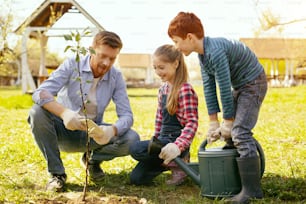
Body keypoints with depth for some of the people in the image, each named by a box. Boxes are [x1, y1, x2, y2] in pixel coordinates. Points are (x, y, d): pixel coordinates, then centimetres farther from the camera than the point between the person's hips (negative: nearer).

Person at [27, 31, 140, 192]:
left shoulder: (116, 77, -7)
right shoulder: (72, 65, -14)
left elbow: (126, 116, -14)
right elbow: (40, 93, -26)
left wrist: (112, 131, -39)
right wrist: (64, 112, -47)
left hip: (92, 133, 2)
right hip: (63, 130, -1)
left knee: (132, 139, -23)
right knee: (37, 112, -32)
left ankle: (93, 158, 8)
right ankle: (56, 173, -15)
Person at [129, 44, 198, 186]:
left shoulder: (185, 90, -15)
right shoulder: (162, 89, 11)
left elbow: (192, 122, -21)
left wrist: (178, 146, -34)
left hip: (175, 140, -8)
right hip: (163, 139, 8)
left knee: (136, 149, -28)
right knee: (136, 178, 1)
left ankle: (177, 162, -8)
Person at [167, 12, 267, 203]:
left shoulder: (215, 52, -30)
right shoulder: (203, 53, 0)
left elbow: (224, 88, -26)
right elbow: (209, 86, 0)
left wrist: (228, 121, -17)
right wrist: (213, 122, -1)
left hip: (253, 84, -10)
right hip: (239, 86, 10)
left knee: (240, 132, -19)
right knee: (230, 132, 14)